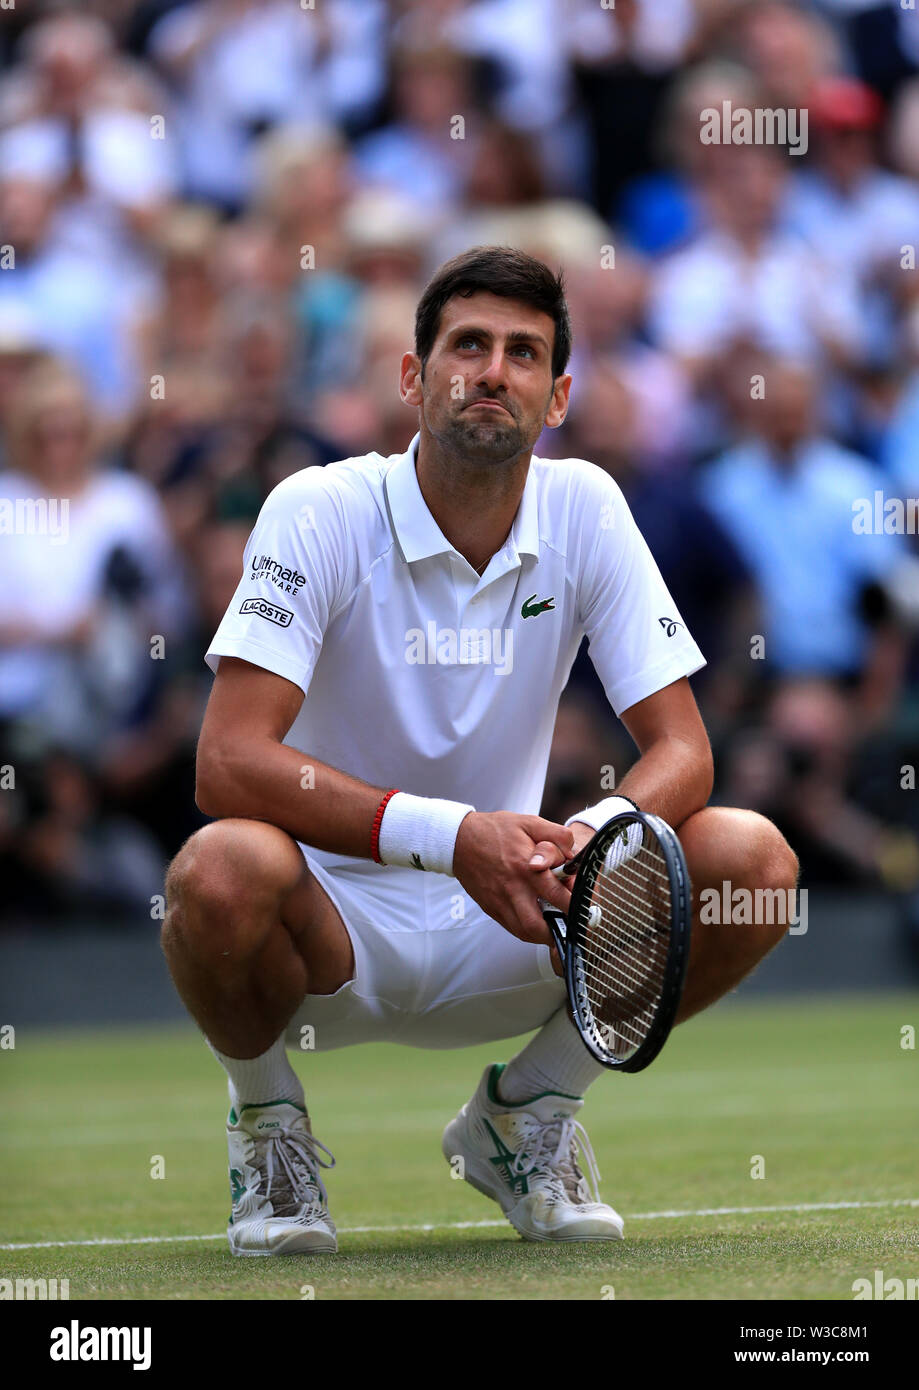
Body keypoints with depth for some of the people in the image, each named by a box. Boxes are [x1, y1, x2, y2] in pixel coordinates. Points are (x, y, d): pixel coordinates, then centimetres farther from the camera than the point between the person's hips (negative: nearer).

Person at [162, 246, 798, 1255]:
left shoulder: (584, 510, -4)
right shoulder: (322, 513, -15)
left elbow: (680, 747, -5)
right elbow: (229, 763, -25)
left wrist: (598, 831, -30)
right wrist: (452, 835, -36)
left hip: (510, 927, 4)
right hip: (334, 921, -4)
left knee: (751, 860, -18)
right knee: (223, 872, -38)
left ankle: (528, 1108, 6)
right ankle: (267, 1120, -3)